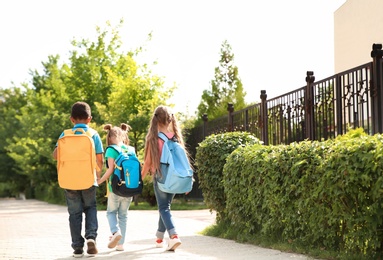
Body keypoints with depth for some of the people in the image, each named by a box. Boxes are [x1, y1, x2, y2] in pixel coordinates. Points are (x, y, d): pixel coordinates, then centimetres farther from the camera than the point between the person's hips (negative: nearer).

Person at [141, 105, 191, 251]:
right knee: (165, 206, 17)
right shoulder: (176, 136, 1)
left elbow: (148, 161, -6)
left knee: (164, 208, 0)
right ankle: (159, 238, 27)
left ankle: (173, 236, -21)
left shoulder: (153, 138, -8)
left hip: (160, 176, -4)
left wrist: (140, 178, 5)